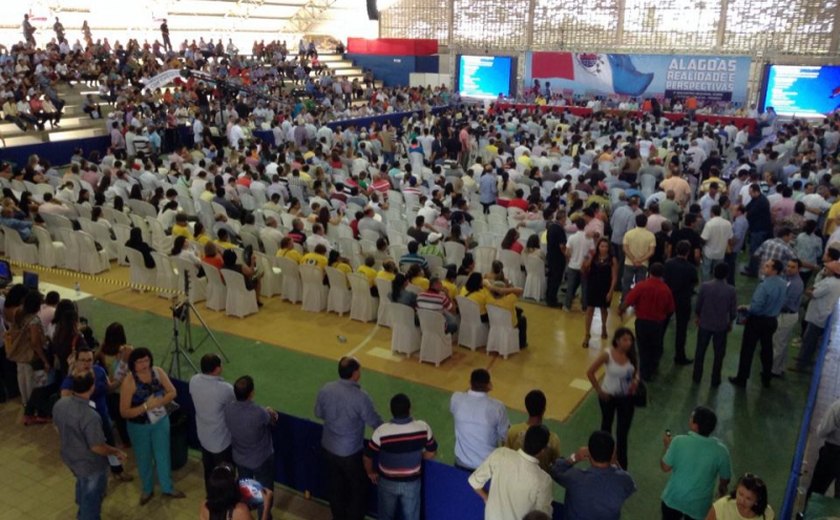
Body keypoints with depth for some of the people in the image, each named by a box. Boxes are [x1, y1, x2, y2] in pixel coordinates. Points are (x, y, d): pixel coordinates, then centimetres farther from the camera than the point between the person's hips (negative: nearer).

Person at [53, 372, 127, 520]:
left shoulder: (60, 403, -16)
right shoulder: (90, 416, -39)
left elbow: (58, 428, 3)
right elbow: (97, 447, -28)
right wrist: (117, 452, -10)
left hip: (70, 457, 8)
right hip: (90, 464, -8)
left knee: (82, 486, 35)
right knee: (92, 497, 17)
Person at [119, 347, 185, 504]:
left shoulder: (158, 372, -12)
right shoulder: (129, 381, -23)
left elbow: (172, 392, -6)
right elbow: (124, 412, -23)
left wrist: (159, 402, -24)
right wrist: (146, 406, -31)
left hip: (161, 422, 3)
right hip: (139, 426, -3)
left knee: (163, 455, 17)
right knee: (144, 458, 17)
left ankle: (167, 488, 39)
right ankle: (147, 489, 41)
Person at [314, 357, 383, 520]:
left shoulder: (325, 389, -13)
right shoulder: (361, 396, -28)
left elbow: (318, 414, 4)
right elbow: (374, 422, -15)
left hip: (328, 447, 6)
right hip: (350, 452, -5)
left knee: (335, 484, 25)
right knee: (358, 487, 18)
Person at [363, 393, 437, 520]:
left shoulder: (382, 431, -27)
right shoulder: (423, 428, -23)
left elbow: (368, 457, -14)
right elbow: (431, 453, -8)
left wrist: (370, 473, 6)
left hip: (387, 482, -1)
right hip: (412, 482, 1)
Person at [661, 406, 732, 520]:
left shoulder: (679, 441, -22)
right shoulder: (720, 450, -19)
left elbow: (665, 467, -11)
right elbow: (725, 478, -4)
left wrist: (667, 446, 6)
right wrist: (722, 489, 20)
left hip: (673, 498, 0)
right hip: (699, 504, 0)